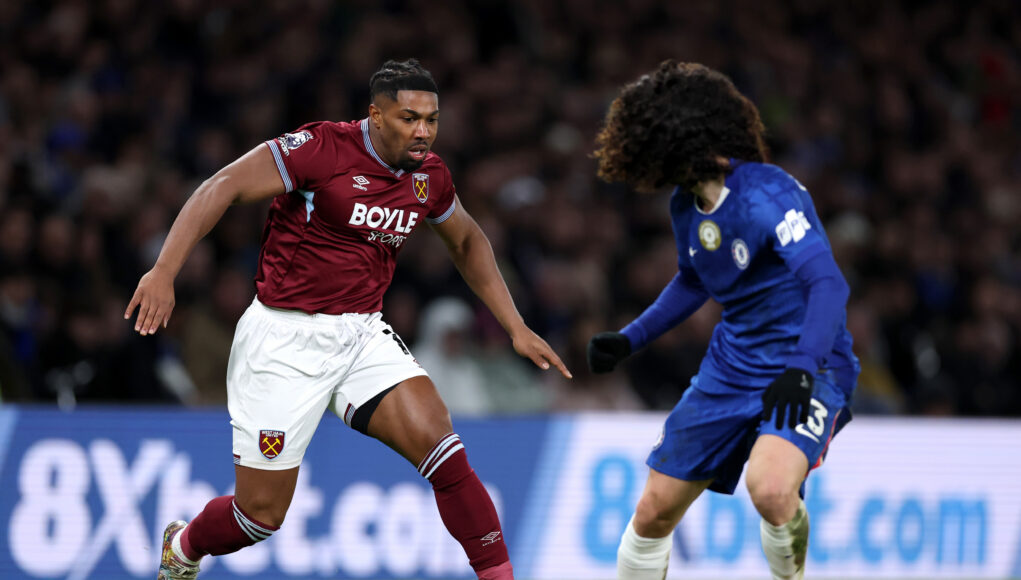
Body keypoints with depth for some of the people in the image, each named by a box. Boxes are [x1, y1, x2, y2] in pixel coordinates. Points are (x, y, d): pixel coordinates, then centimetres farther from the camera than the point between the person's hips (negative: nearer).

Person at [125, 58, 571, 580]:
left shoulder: (429, 176, 2)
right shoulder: (322, 148, -18)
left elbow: (467, 242, 22)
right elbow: (221, 189, -20)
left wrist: (516, 328, 18)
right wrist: (164, 271, -31)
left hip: (362, 336, 5)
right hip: (285, 340, -5)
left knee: (444, 453, -17)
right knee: (262, 513, 2)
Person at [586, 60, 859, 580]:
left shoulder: (766, 194, -22)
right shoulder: (685, 205, 3)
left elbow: (827, 283, -33)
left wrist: (802, 369, -45)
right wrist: (628, 340, 18)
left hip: (805, 371, -8)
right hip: (731, 369, 8)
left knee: (769, 489, -35)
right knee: (654, 512, 7)